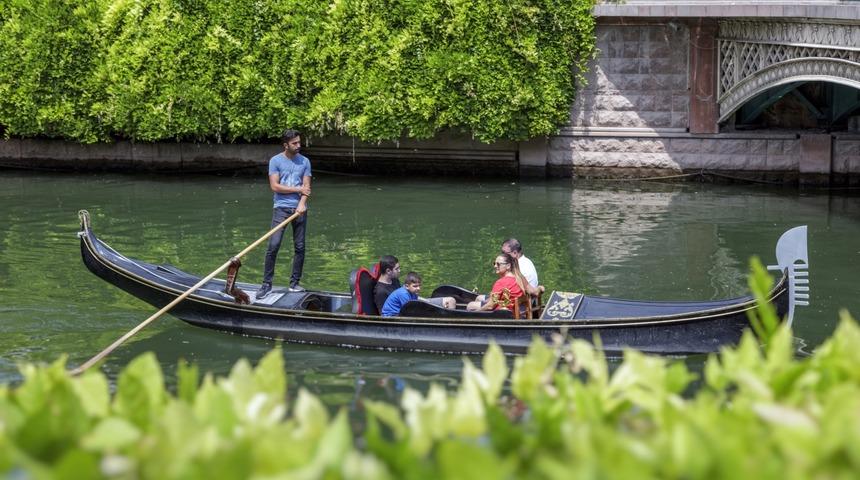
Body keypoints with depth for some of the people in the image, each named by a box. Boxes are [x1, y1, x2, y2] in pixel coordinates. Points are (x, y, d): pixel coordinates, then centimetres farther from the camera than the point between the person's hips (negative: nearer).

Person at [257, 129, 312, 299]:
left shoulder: (304, 161, 10)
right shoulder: (275, 161, 1)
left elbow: (306, 187, 3)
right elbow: (274, 186, -7)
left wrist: (302, 203, -15)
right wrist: (298, 189, -7)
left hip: (299, 208, 3)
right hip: (281, 208, -3)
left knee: (300, 247, 4)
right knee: (273, 246, -10)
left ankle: (294, 283, 13)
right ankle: (266, 283, -5)